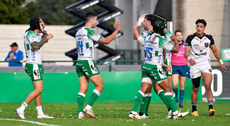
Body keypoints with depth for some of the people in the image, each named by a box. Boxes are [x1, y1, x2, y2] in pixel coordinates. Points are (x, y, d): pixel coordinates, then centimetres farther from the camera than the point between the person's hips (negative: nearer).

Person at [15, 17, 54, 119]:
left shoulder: (34, 34, 17)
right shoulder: (30, 34, -11)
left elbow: (45, 40, 32)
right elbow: (36, 46, -27)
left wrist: (43, 29, 19)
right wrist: (46, 38, -18)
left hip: (36, 64, 11)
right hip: (34, 65, -11)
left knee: (38, 89, 9)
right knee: (38, 89, -15)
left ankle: (40, 113, 9)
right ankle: (21, 109, -17)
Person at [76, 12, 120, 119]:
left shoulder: (79, 32, 16)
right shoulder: (89, 32, -11)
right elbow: (106, 41, -9)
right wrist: (116, 30, 1)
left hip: (79, 62, 9)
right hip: (87, 62, -8)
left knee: (83, 89, 5)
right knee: (100, 86, -3)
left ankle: (81, 113, -2)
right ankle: (88, 107, -11)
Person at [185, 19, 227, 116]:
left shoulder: (209, 37, 2)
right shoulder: (190, 38, -6)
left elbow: (215, 51, 15)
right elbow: (187, 51, -14)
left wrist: (221, 63, 15)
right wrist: (189, 58, -36)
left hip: (206, 64, 1)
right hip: (194, 65, -1)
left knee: (208, 86, -16)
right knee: (195, 89, 5)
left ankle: (211, 108, -22)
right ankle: (194, 110, 19)